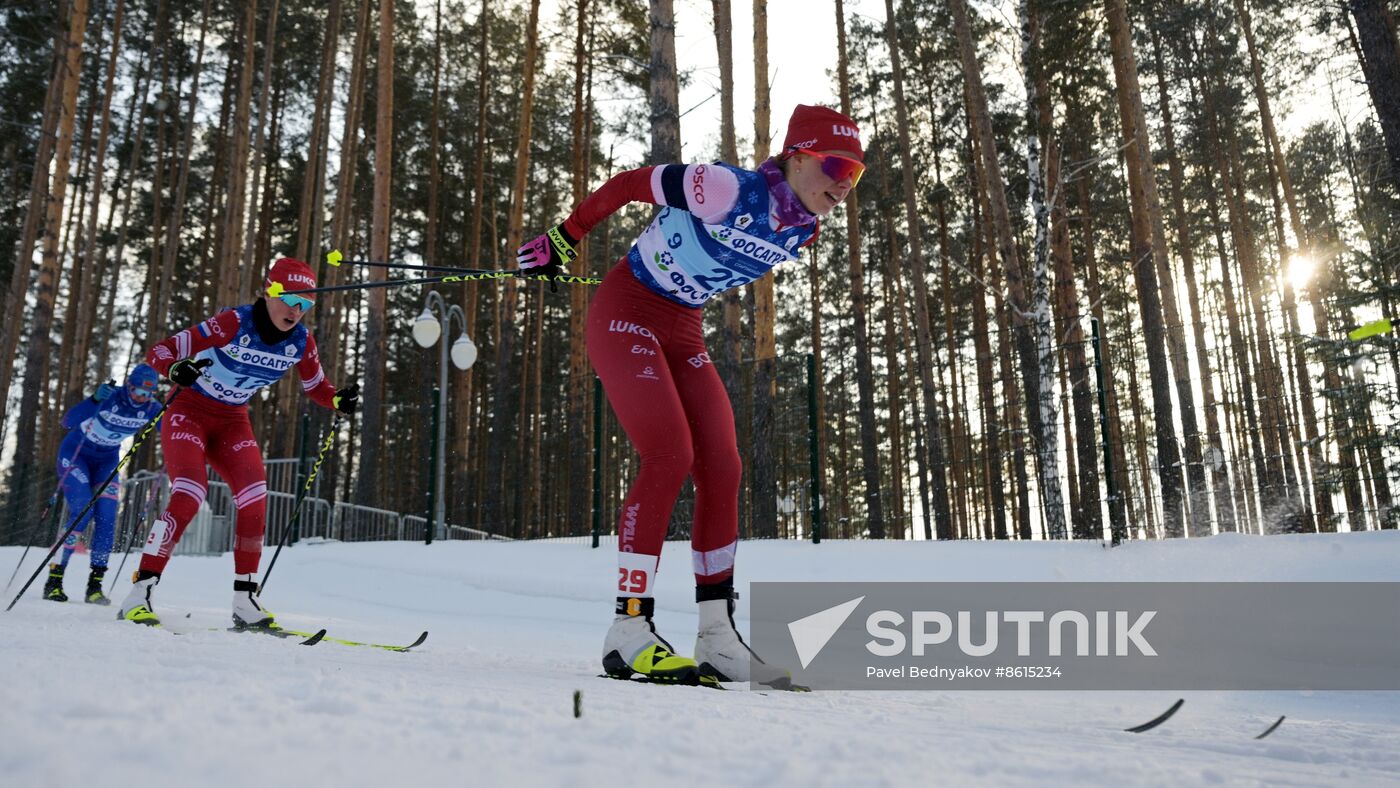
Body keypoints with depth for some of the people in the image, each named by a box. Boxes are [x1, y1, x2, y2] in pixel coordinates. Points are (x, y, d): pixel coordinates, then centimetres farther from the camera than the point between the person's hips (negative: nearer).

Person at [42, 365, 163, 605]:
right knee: (83, 511, -19)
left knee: (106, 517, -11)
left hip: (107, 461, 4)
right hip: (75, 454, -4)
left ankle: (95, 585, -6)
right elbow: (68, 422, -34)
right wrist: (94, 400, -50)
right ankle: (54, 578, -7)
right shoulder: (109, 396, -27)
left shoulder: (151, 408, -15)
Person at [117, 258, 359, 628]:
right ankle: (138, 594, -13)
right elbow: (158, 352, -21)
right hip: (189, 412, -5)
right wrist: (176, 370, -44)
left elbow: (316, 388, 8)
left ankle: (245, 601, -4)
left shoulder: (301, 341, -7)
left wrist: (339, 400, -14)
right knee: (188, 497, -22)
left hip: (233, 423, 5)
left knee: (254, 500, -11)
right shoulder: (234, 323, -23)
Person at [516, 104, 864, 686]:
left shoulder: (801, 233, -1)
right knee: (670, 454, -20)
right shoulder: (729, 190, -23)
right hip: (625, 312, -7)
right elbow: (627, 183, -12)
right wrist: (563, 240, -3)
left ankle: (716, 635, 6)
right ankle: (628, 631, -13)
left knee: (722, 468, -1)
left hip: (683, 331, 7)